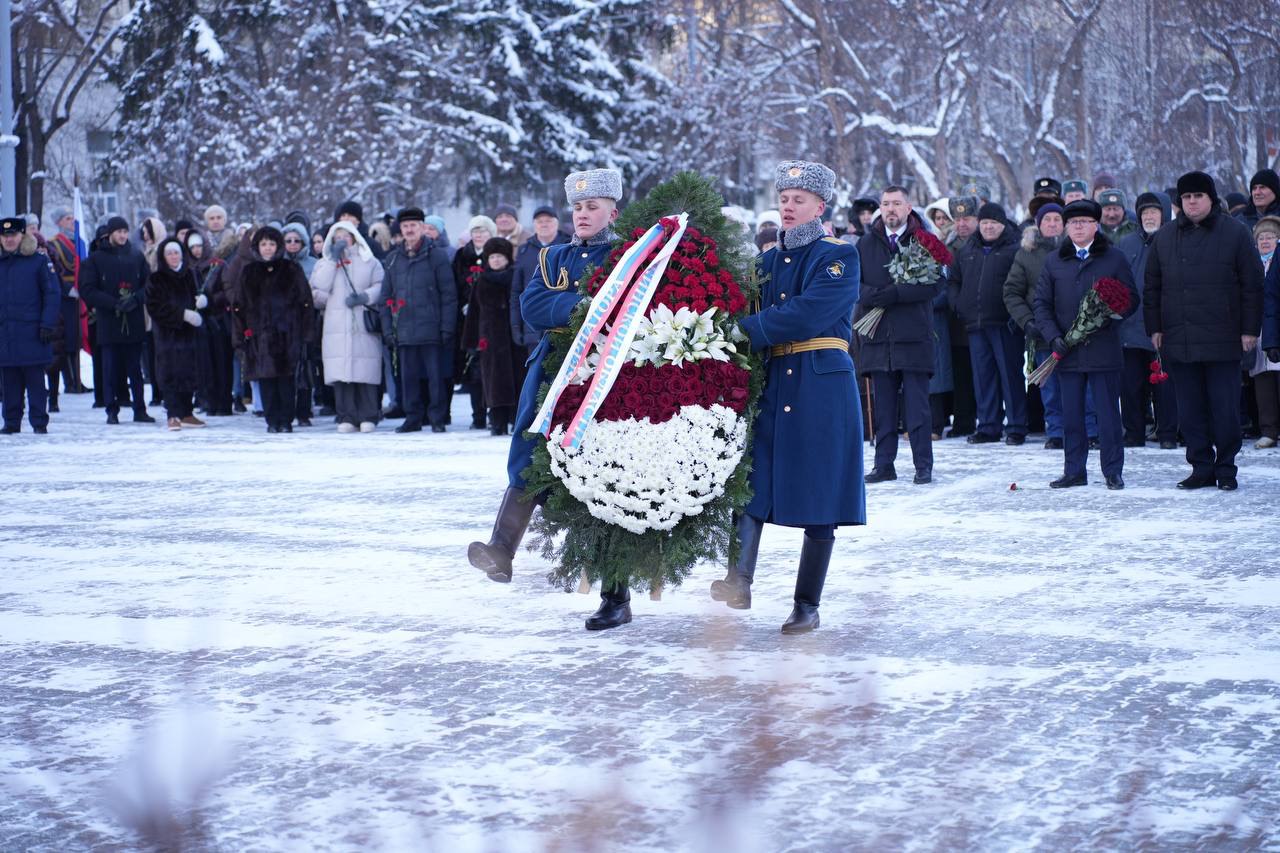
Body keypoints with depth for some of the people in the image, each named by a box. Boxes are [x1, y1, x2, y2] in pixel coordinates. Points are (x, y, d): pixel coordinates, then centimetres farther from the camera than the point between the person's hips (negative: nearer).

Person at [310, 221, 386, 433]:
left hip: (364, 326, -1)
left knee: (366, 373, -7)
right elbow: (319, 288, 0)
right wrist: (333, 259, -1)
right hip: (336, 328, 1)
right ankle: (346, 417, -1)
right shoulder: (325, 263, 18)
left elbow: (381, 287, 5)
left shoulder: (370, 262, 15)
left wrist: (364, 297, -11)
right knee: (341, 373, -6)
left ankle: (368, 417, -2)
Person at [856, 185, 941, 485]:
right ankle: (884, 465, 12)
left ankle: (923, 465, 4)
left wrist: (895, 294, -16)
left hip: (914, 334, -3)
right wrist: (871, 295, -14)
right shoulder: (867, 243, 12)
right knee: (883, 404, 7)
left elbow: (936, 283, -9)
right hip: (877, 335, 3)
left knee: (917, 403, -1)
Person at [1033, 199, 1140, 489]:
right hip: (1067, 353, 3)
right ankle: (1074, 471, 15)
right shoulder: (1053, 261, 10)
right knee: (1070, 415, 7)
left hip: (1103, 348, -3)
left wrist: (1106, 315, -14)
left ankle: (1113, 471, 8)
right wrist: (1054, 337, -6)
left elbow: (1131, 299, 4)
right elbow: (1041, 303, 8)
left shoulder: (1114, 258, 4)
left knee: (1108, 413, 1)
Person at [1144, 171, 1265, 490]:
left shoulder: (1236, 233, 1)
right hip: (1179, 341, 3)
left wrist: (1250, 329, -4)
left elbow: (1252, 285, 1)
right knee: (1190, 411, 5)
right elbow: (1152, 287, 16)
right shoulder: (1164, 237, 11)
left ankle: (1226, 469, 9)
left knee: (1225, 408, -1)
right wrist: (1154, 327, 9)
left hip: (1222, 341, -3)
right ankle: (1201, 467, 13)